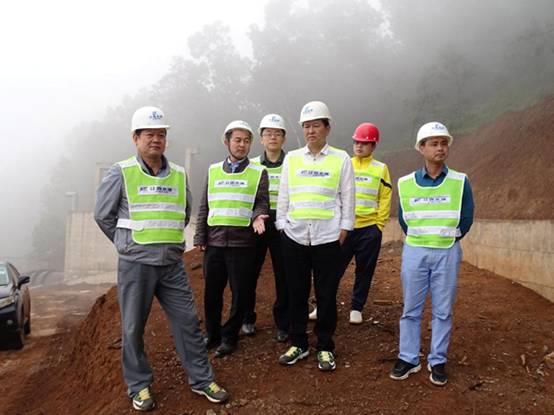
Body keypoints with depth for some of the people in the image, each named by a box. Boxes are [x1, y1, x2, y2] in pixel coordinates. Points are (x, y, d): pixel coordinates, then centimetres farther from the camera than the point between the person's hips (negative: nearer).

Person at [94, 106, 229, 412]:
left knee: (188, 322, 7)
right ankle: (139, 386, 26)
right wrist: (131, 243, 8)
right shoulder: (120, 173, -6)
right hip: (135, 265, -3)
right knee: (133, 328, 8)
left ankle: (201, 379, 21)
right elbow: (103, 215, 1)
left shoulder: (178, 175, 7)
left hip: (172, 263, 4)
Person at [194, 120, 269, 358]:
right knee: (212, 292, 10)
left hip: (242, 243, -2)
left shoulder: (258, 173, 5)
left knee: (240, 294, 5)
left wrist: (257, 216, -20)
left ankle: (229, 337, 22)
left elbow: (262, 203, 2)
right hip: (214, 242, 3)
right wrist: (200, 237, 7)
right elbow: (204, 207, 13)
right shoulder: (213, 171, 12)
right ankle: (212, 334, 29)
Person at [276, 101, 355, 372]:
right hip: (295, 236, 2)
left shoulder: (341, 159, 3)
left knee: (326, 295, 6)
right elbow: (283, 196, 11)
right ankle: (298, 343, 25)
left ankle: (325, 347, 21)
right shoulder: (292, 158, 8)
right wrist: (282, 225, 7)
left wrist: (343, 230, -1)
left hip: (328, 237, -2)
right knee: (296, 293, 9)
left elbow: (347, 198, 3)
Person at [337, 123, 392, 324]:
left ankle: (356, 308, 23)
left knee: (364, 271, 9)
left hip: (369, 228, 0)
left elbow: (385, 199, 4)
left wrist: (379, 225, -3)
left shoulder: (381, 169, 5)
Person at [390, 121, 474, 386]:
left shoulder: (460, 182, -2)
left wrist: (448, 240, 7)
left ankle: (437, 361, 19)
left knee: (443, 311, 7)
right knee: (411, 309, 6)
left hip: (447, 253, 0)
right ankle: (408, 359, 19)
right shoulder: (406, 183, 1)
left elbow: (466, 220, 4)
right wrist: (417, 240, 7)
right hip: (415, 251, 1)